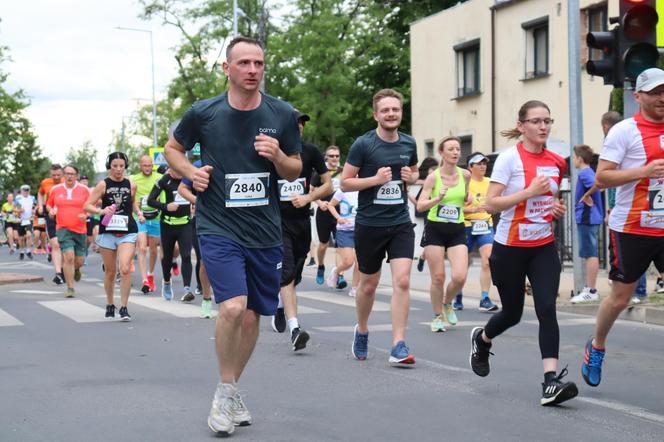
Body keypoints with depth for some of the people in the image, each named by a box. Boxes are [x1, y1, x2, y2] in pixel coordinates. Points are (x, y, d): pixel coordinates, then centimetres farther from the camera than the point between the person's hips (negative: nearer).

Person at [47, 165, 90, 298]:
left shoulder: (84, 189, 1)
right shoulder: (55, 189, 5)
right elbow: (49, 204, 19)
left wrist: (86, 215, -14)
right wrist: (50, 210, -3)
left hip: (80, 229, 1)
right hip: (63, 228, -1)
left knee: (79, 261, 6)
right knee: (68, 257, -17)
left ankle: (76, 269, 45)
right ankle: (70, 288, -8)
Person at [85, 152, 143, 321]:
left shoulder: (131, 185, 4)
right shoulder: (103, 184, -2)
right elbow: (87, 205, -5)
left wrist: (139, 212, 6)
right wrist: (101, 211, -22)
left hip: (127, 232, 0)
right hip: (107, 232, 0)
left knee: (125, 269, -17)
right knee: (110, 272, 9)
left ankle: (124, 308, -10)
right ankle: (110, 305, 29)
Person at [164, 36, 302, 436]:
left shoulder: (282, 115, 0)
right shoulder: (203, 113, -4)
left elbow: (296, 171, 9)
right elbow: (173, 149, 13)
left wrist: (278, 156, -13)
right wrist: (191, 172, -7)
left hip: (265, 231, 3)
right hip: (218, 226, -3)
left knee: (252, 315, 10)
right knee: (233, 306, -21)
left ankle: (233, 391, 30)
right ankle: (225, 391, 1)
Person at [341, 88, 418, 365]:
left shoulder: (409, 144, 5)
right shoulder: (363, 144, -8)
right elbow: (344, 183, -7)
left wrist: (411, 177, 0)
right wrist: (375, 179, -20)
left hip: (401, 223, 2)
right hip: (369, 225, -2)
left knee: (402, 281, -12)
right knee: (369, 284, 12)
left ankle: (398, 347, -11)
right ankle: (362, 330, 39)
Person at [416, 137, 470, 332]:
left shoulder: (465, 175, 2)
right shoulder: (433, 177, -8)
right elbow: (420, 206, -11)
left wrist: (468, 198, 1)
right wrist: (437, 198, -26)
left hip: (457, 230, 2)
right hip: (435, 230, -2)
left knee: (460, 276, -11)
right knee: (438, 277, 0)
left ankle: (447, 304, 20)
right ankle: (437, 316, 20)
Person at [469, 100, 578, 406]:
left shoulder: (556, 162, 5)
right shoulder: (510, 158, -11)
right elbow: (491, 203, -17)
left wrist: (557, 208, 2)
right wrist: (530, 191, -25)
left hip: (544, 246, 4)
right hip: (510, 248, -4)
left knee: (547, 309, -14)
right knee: (512, 314, 10)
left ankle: (551, 381, -17)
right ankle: (481, 338, 44)